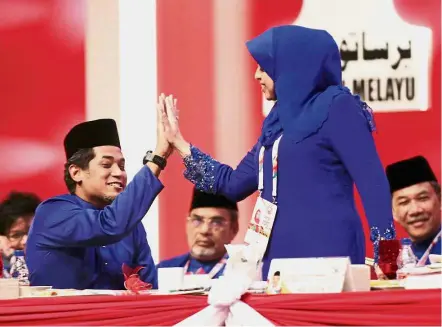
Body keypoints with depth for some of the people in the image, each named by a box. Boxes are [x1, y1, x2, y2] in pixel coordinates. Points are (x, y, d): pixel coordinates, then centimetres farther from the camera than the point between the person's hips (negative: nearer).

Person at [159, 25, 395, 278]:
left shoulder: (336, 106, -4)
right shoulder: (279, 121, 18)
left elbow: (372, 181, -12)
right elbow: (233, 184, 25)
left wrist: (386, 256, -20)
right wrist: (178, 142, 26)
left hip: (328, 252, -8)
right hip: (280, 253, 8)